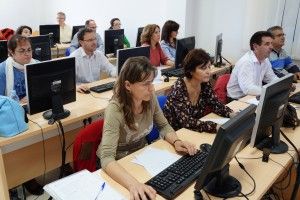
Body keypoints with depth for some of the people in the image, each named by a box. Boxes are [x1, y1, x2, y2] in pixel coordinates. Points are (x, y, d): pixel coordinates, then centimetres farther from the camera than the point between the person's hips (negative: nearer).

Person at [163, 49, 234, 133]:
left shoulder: (205, 84, -6)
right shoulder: (179, 88, -25)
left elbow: (216, 104, 1)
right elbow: (186, 121, -33)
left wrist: (231, 114, -18)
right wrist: (216, 127, -41)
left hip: (193, 132, 6)